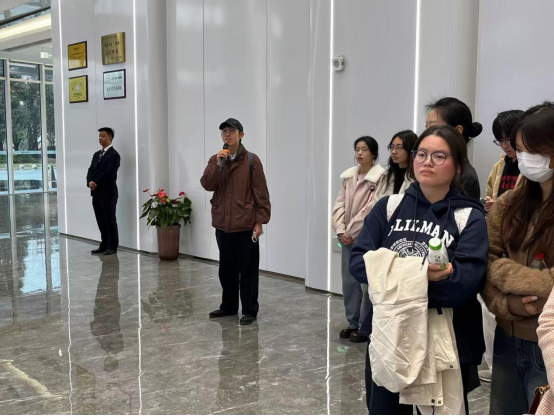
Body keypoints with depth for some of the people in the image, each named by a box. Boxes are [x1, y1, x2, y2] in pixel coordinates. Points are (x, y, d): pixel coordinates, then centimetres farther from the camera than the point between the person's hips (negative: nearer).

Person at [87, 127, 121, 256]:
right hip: (96, 193, 7)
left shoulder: (114, 155, -7)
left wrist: (95, 183, -13)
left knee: (110, 220, -1)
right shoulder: (96, 154, 18)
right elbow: (91, 170, 11)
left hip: (108, 193, -7)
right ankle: (104, 245, 18)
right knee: (101, 221, 10)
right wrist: (90, 182, -9)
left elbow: (108, 173, -16)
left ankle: (112, 246, 6)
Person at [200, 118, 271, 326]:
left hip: (246, 225, -4)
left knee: (247, 269, 2)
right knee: (226, 268, 15)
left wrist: (260, 221, -11)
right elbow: (207, 185, -5)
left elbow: (260, 193, -6)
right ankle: (229, 305, 30)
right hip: (222, 224, 5)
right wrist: (218, 164, -18)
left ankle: (250, 310, 12)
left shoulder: (251, 160, -5)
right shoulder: (215, 160, 8)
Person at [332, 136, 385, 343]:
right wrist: (341, 231, -4)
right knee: (348, 282, 12)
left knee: (367, 283, -2)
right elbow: (340, 204, 8)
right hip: (348, 237, 6)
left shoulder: (379, 177, -10)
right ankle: (353, 323, 25)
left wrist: (352, 232, -11)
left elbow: (371, 209, -14)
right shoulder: (349, 176, 10)